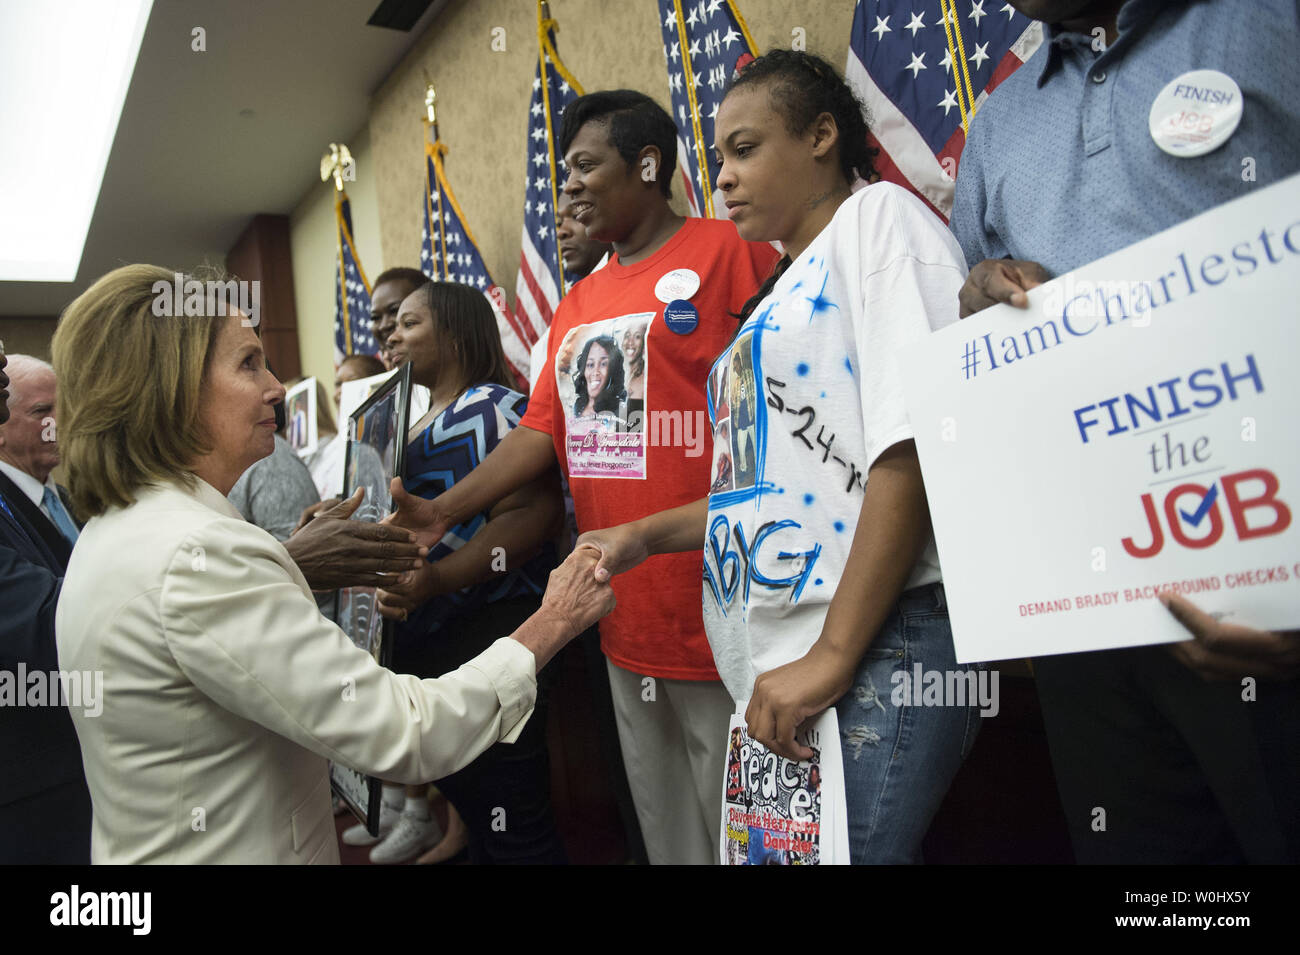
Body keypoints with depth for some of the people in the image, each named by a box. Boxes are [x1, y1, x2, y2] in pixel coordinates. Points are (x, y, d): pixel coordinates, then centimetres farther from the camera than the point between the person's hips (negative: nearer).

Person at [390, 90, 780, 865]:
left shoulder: (728, 251, -7)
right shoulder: (579, 304, 15)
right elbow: (542, 429, 12)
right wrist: (445, 511, 4)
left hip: (721, 625, -7)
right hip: (626, 627, 7)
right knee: (664, 833, 22)